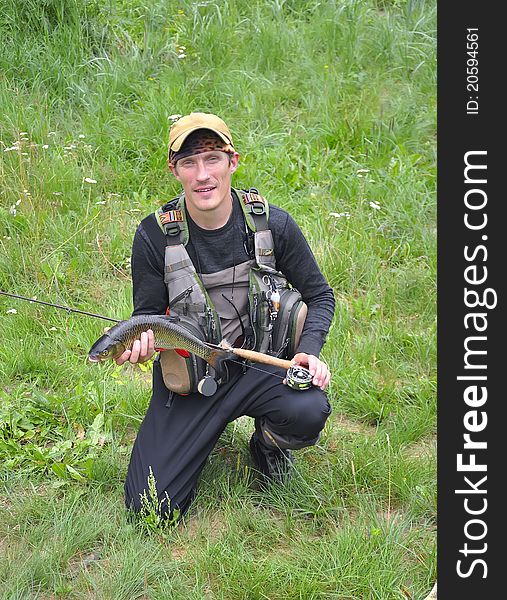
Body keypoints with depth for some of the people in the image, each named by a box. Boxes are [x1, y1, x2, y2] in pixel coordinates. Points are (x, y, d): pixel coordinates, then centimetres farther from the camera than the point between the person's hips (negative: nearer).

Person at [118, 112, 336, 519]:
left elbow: (319, 295, 4)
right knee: (149, 507, -8)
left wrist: (309, 349, -15)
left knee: (309, 411, -34)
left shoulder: (272, 223, -9)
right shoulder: (154, 236, -10)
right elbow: (148, 314, 3)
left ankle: (269, 444, 6)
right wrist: (145, 339, -21)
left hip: (260, 364, 0)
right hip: (187, 376, 0)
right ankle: (211, 428, 23)